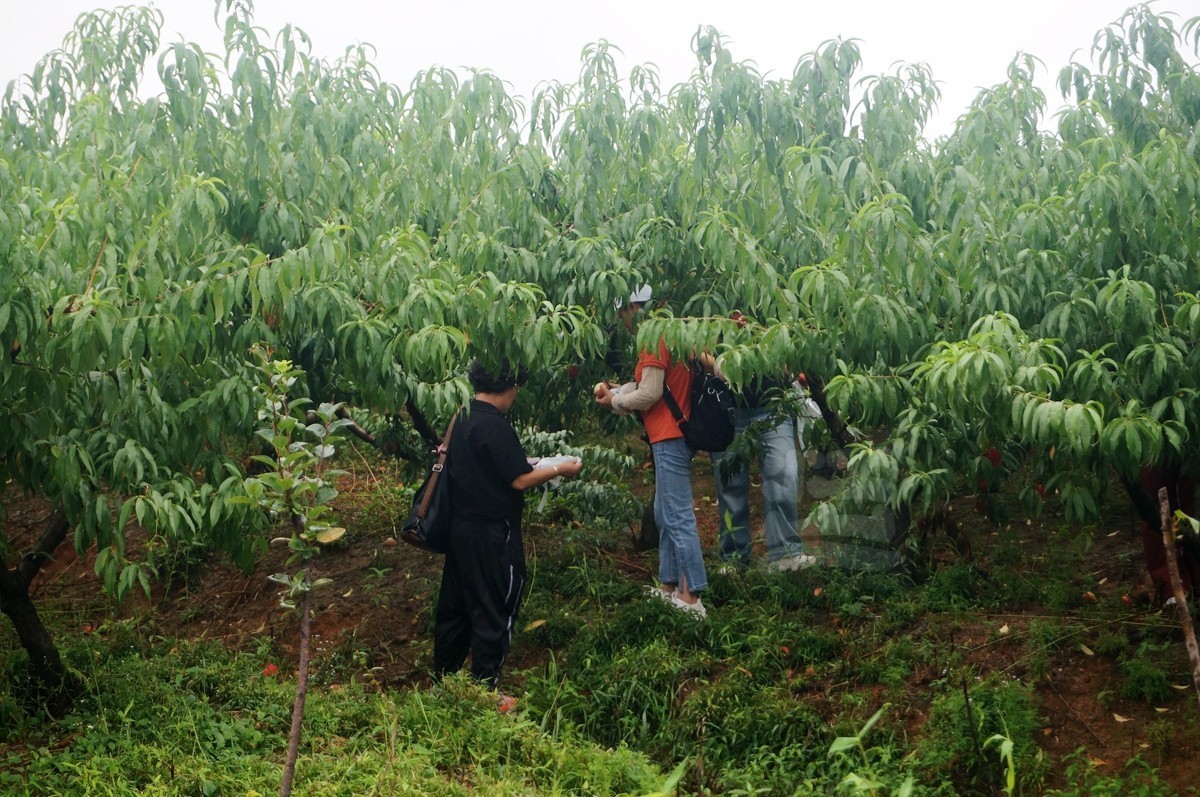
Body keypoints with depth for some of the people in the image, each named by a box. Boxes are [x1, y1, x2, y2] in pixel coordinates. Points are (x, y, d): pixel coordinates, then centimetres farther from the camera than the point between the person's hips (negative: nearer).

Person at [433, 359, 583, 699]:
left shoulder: (462, 419, 6)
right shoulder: (496, 427, -21)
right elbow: (520, 481, -20)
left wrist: (520, 462, 16)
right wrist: (559, 470, -7)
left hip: (462, 527, 9)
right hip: (493, 534, -9)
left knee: (455, 608, 18)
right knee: (493, 615, 3)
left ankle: (442, 680, 29)